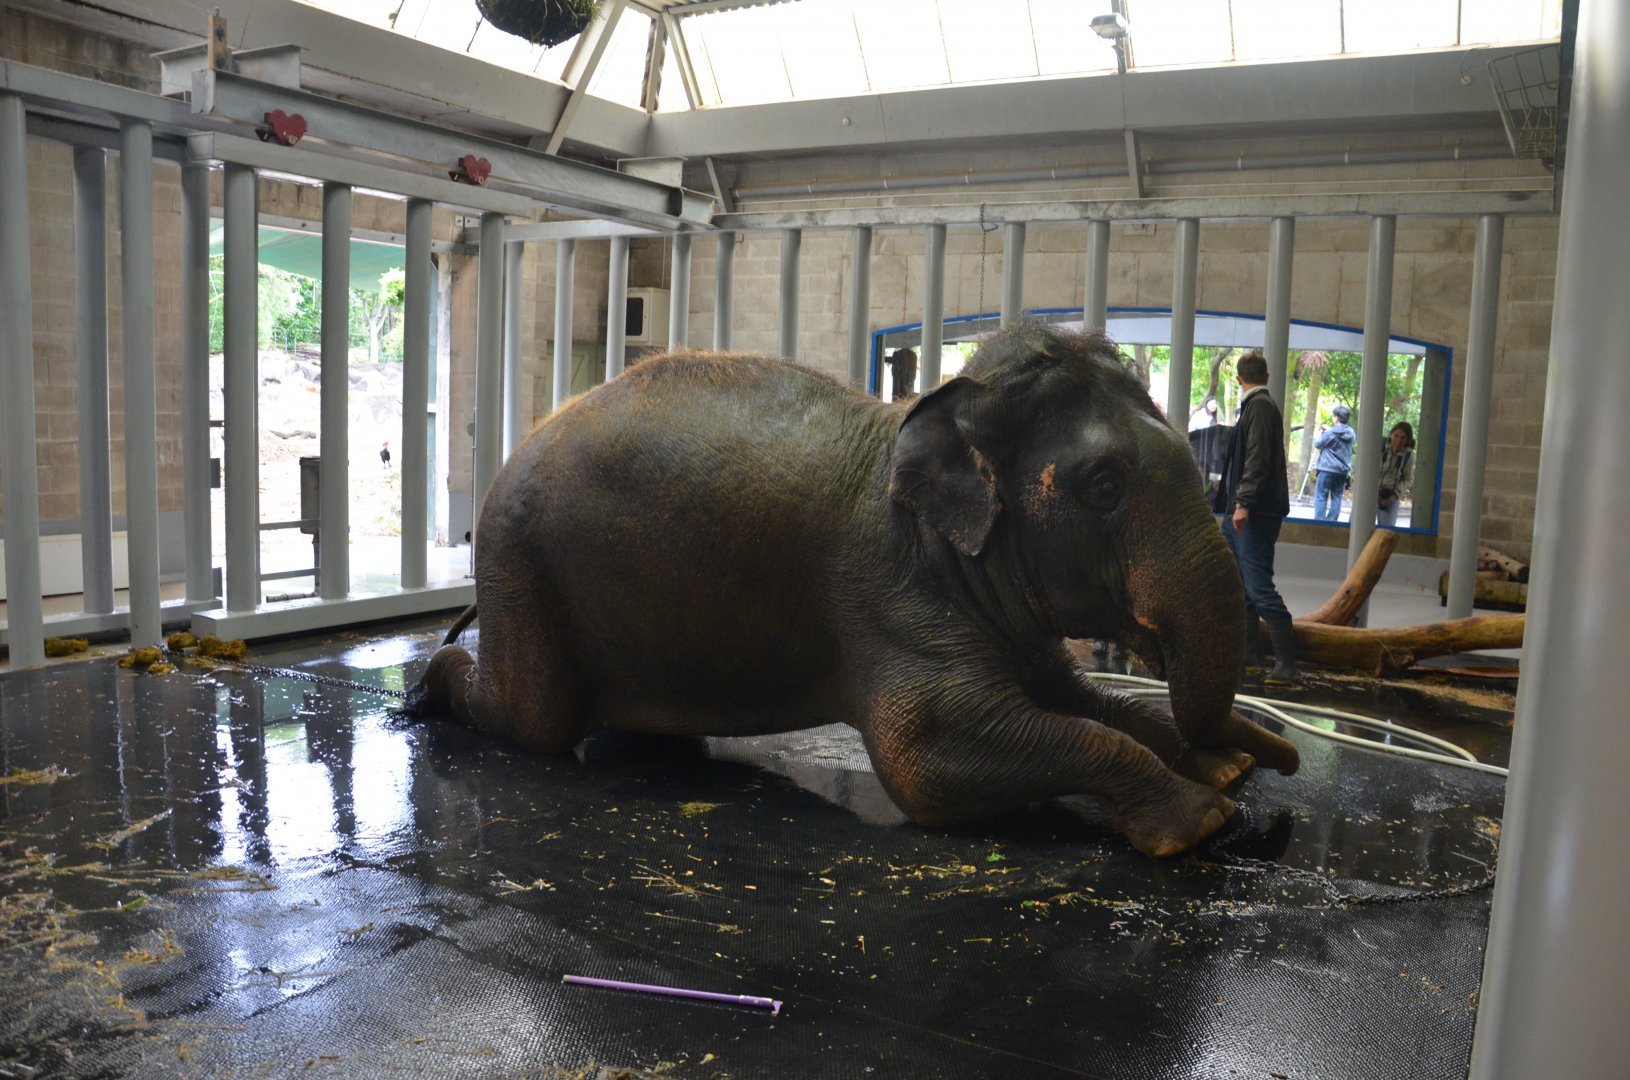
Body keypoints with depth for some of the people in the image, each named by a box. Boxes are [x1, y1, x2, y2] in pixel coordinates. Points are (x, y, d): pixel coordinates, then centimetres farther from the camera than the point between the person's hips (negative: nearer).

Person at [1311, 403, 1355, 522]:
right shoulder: (1351, 433, 5)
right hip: (1343, 470, 6)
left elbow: (1317, 444, 1)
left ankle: (1319, 522, -9)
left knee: (1321, 496, -3)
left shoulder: (1330, 433, -11)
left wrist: (1320, 432, 17)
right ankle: (1331, 522, 5)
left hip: (1328, 469, -5)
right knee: (1337, 496, 8)